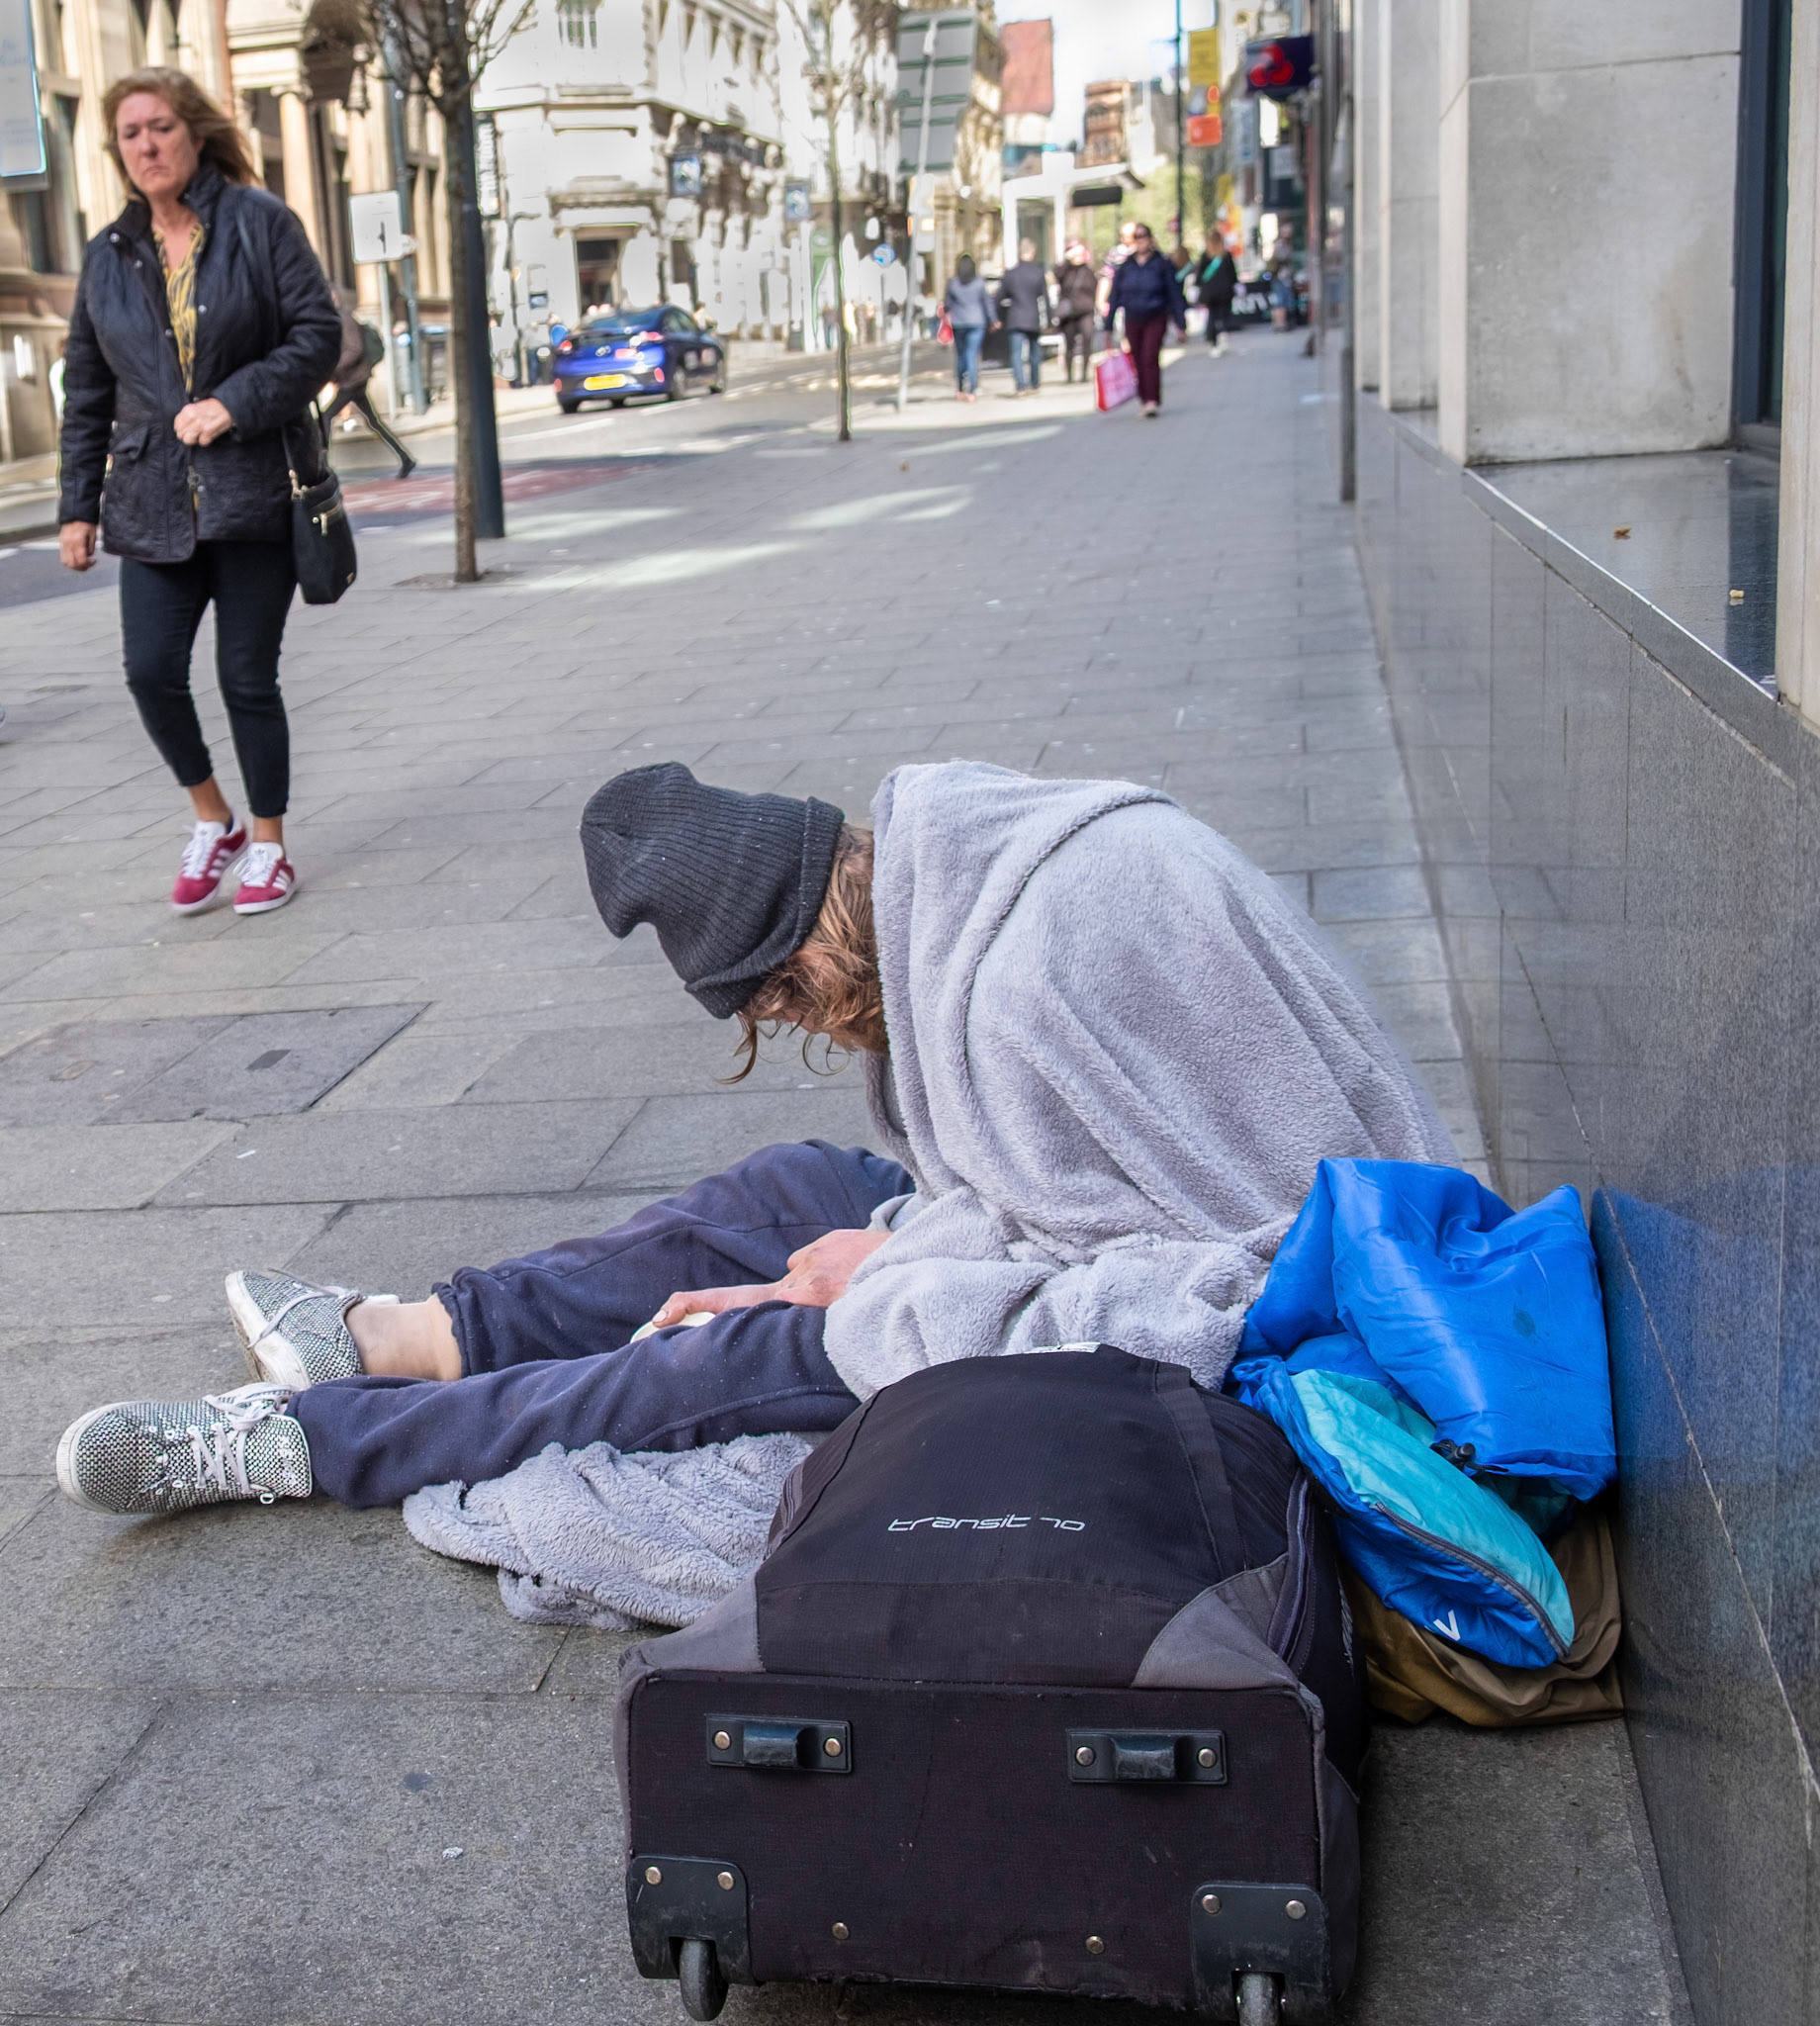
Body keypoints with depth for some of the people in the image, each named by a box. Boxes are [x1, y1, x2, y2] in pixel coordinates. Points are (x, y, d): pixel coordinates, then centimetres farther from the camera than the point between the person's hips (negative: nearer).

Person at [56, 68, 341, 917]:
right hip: (153, 501, 3)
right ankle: (214, 822, 17)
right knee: (152, 672, -7)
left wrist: (236, 402, -17)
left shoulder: (260, 224, 0)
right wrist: (77, 506, 10)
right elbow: (87, 391, 14)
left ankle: (268, 847, 18)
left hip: (252, 493, -3)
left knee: (247, 678, 1)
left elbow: (319, 334, -5)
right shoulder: (108, 255, 11)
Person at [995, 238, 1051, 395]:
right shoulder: (1038, 273, -4)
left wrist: (1001, 318, 13)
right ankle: (1034, 384, 21)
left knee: (1017, 353, -2)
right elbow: (1044, 298, -3)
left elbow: (1002, 297, 3)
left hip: (1015, 319, 0)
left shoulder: (1010, 272, -1)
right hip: (1034, 320, 0)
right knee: (1035, 352, 14)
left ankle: (1021, 385, -14)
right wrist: (1046, 320, 2)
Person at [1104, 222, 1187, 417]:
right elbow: (1115, 296, 7)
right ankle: (1145, 399, 17)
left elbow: (1175, 294, 0)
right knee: (1138, 361, 5)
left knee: (1150, 358, -16)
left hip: (1156, 319, -3)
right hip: (1132, 321, 3)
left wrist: (1181, 324, -2)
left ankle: (1152, 401, -17)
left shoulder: (1161, 264, -3)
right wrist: (1108, 325, 5)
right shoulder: (1126, 266, 4)